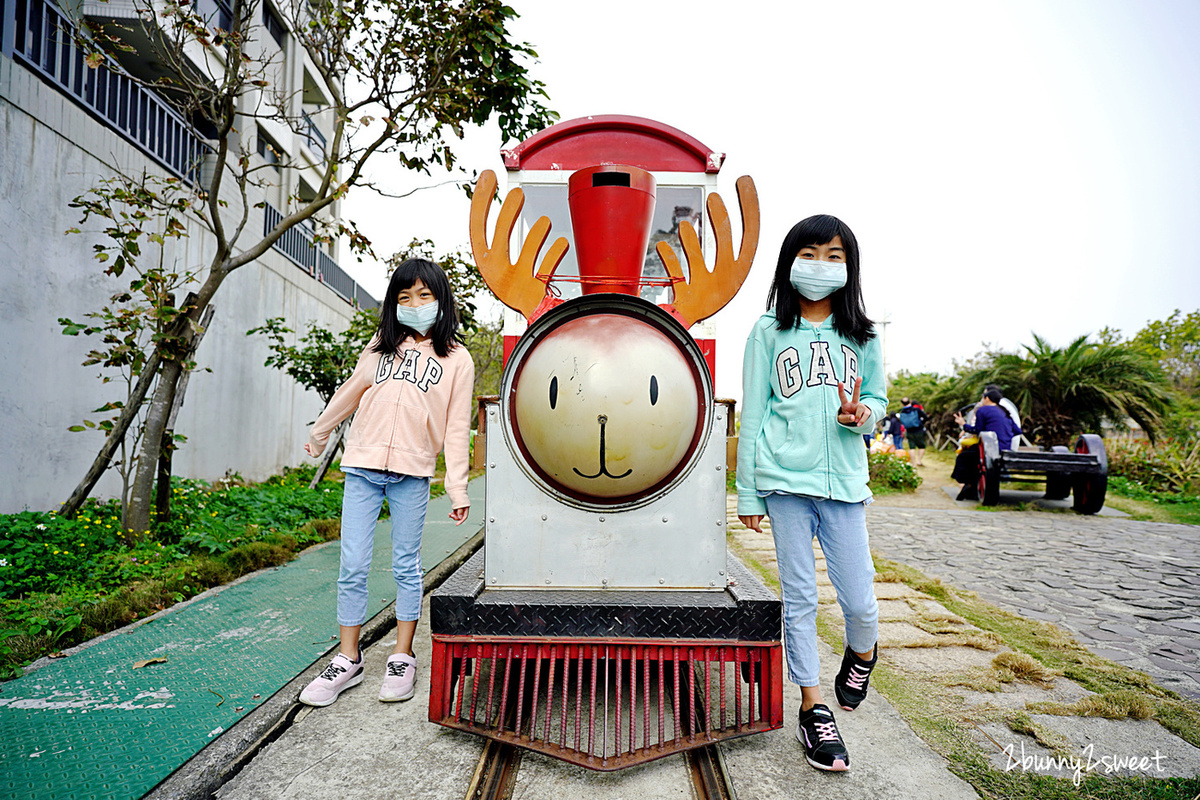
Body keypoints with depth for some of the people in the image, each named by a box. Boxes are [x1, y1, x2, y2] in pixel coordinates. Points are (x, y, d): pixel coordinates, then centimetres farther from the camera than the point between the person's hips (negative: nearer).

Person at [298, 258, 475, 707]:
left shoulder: (457, 359, 4)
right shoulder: (381, 345, 13)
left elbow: (456, 429, 1)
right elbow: (350, 392, 25)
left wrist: (458, 488, -3)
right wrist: (319, 434, 33)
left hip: (411, 473, -2)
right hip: (362, 466, 3)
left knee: (406, 567, 6)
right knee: (352, 566, 3)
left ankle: (402, 659, 19)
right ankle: (348, 661, 17)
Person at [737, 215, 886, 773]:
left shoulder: (862, 337, 11)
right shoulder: (768, 332, 5)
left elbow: (879, 399, 19)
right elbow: (752, 416, 4)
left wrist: (862, 415, -8)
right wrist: (748, 494, 2)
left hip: (844, 481, 2)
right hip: (785, 480, -1)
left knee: (859, 599, 3)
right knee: (799, 598, 5)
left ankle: (862, 653, 39)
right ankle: (813, 710, 23)